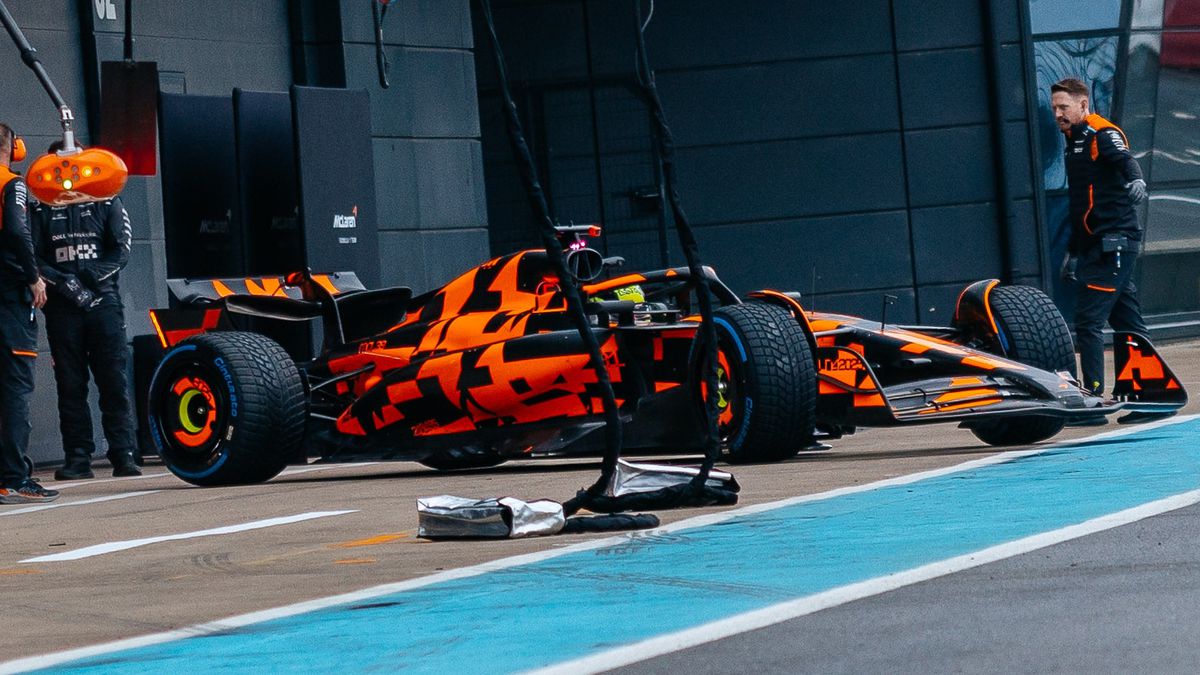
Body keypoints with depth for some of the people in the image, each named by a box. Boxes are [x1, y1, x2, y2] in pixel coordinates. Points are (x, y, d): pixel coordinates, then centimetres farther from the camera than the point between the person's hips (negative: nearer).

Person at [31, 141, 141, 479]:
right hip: (61, 308, 1)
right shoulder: (41, 210, 13)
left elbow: (121, 251, 4)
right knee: (70, 384, 0)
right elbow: (33, 258, 4)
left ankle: (124, 454, -10)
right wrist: (64, 283, -12)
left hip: (103, 301, -1)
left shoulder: (107, 203, 12)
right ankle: (78, 458, 2)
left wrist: (90, 277, -11)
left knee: (115, 381, -8)